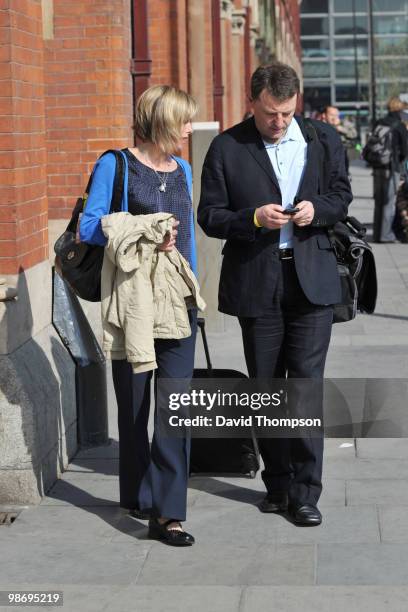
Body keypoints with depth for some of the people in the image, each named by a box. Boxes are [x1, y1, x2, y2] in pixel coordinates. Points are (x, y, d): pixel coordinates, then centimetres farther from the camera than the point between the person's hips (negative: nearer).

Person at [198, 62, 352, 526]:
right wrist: (254, 218, -19)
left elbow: (341, 194, 13)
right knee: (265, 387, 10)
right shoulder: (226, 148, -2)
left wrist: (316, 208, -10)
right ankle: (277, 483, 24)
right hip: (255, 283, 0)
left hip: (312, 279, 0)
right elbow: (210, 216, -1)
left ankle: (305, 491, 2)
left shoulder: (323, 139, 4)